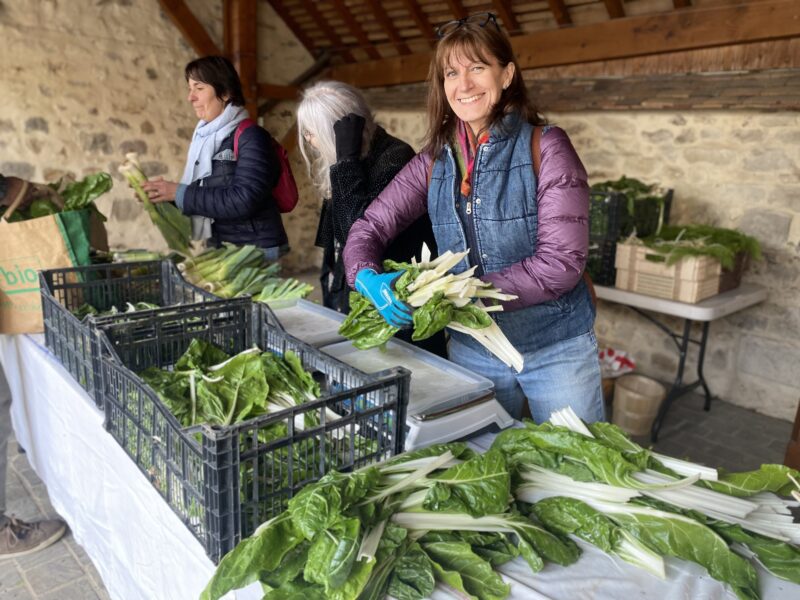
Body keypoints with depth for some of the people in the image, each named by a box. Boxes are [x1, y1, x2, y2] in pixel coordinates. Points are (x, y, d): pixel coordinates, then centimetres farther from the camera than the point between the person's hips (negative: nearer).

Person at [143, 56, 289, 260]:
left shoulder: (251, 137, -12)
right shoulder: (205, 137, 11)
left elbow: (243, 201, -23)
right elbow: (202, 193, 11)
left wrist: (180, 193, -18)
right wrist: (167, 193, -6)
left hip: (255, 252, -7)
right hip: (220, 249, 7)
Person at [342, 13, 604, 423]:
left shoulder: (545, 147, -12)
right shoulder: (434, 160, 0)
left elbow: (563, 260, -18)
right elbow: (370, 225, 0)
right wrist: (368, 278, -21)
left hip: (556, 350, -3)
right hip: (472, 350, 4)